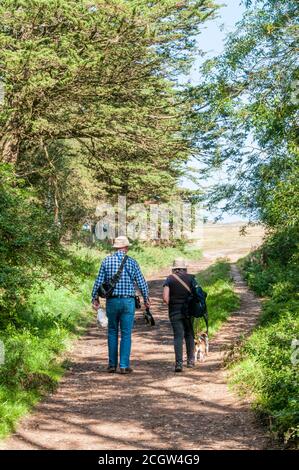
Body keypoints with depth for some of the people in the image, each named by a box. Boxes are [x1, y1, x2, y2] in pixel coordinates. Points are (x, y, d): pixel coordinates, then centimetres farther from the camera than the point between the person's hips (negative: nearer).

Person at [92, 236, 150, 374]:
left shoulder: (106, 261, 1)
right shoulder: (132, 262, -2)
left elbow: (99, 281, 0)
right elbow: (141, 282, 2)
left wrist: (95, 298, 11)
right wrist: (146, 298, 16)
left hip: (112, 301, 2)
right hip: (128, 301, -1)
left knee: (112, 332, 14)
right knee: (126, 334, 2)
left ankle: (112, 364, 13)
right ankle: (124, 366, 1)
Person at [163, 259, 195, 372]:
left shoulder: (170, 279, 0)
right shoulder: (191, 278, 3)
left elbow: (165, 298, -9)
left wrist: (171, 304, 8)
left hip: (174, 312, -1)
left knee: (178, 336, -1)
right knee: (189, 334, 17)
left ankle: (179, 363, -12)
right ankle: (190, 360, 21)